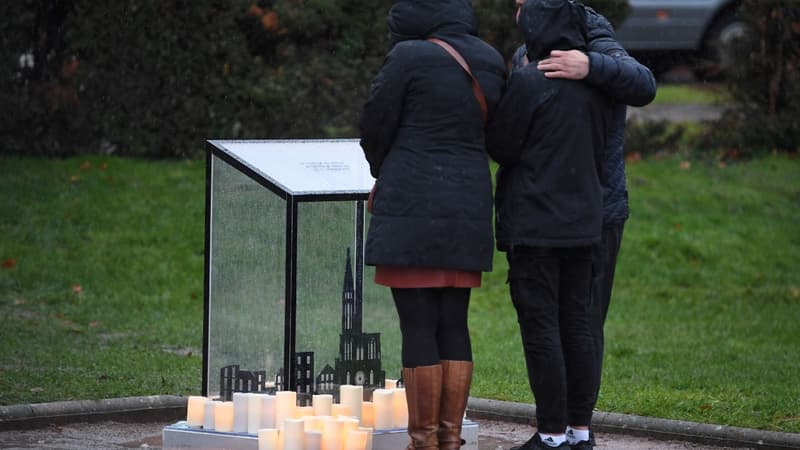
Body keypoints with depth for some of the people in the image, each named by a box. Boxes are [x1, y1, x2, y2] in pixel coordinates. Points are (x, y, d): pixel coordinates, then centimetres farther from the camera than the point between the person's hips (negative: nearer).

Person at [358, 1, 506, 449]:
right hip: (468, 207, 6)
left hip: (412, 209, -6)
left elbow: (375, 126, -4)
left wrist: (386, 174, 19)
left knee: (418, 329, -2)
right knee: (454, 327, 10)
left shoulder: (410, 58, -12)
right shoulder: (491, 62, 7)